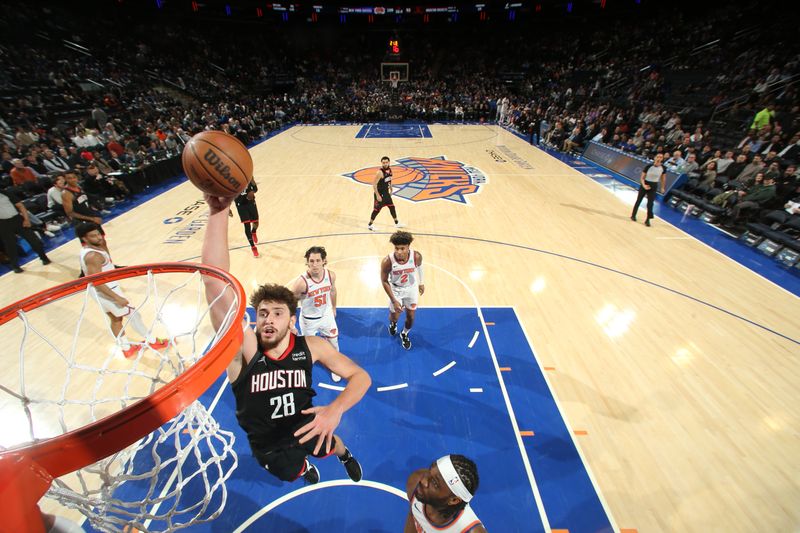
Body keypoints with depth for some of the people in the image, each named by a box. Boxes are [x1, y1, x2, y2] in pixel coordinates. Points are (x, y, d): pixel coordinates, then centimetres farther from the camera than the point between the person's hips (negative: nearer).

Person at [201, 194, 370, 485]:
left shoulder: (311, 346, -30)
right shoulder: (242, 347, -34)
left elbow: (360, 376, -25)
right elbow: (216, 284, -48)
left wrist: (336, 409, -45)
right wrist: (218, 211, -58)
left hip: (306, 429, 0)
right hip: (268, 448, 0)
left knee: (331, 445, 31)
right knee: (292, 473, 30)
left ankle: (345, 455, 69)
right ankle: (304, 466, 69)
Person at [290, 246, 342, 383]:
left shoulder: (331, 275, -20)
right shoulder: (301, 282, -33)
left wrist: (334, 308, 15)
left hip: (327, 315, 3)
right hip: (309, 320, -3)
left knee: (334, 343, 19)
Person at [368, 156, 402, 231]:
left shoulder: (389, 169, 1)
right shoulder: (380, 172, -24)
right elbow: (374, 184, -24)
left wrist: (391, 190, 19)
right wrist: (377, 195, -25)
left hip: (386, 192, 8)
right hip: (380, 193, -8)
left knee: (392, 207, 15)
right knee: (377, 210, 0)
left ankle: (396, 223, 31)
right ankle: (369, 225, 17)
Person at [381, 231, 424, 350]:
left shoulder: (416, 256, -29)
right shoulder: (387, 261, -34)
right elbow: (384, 281, -18)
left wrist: (421, 282, 10)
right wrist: (394, 300, -19)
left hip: (411, 288, 1)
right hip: (396, 289, -1)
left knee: (411, 317, 13)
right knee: (394, 316, 15)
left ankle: (404, 334, 45)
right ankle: (392, 324, 54)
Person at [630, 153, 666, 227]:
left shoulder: (663, 168, -6)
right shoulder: (649, 166, -13)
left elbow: (663, 178, 9)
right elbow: (642, 177, -9)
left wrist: (662, 188, 14)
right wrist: (643, 185, -24)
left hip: (654, 186, 1)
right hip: (645, 185, -1)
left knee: (650, 204, -4)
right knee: (638, 201, 10)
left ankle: (647, 220, 4)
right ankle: (633, 215, 27)